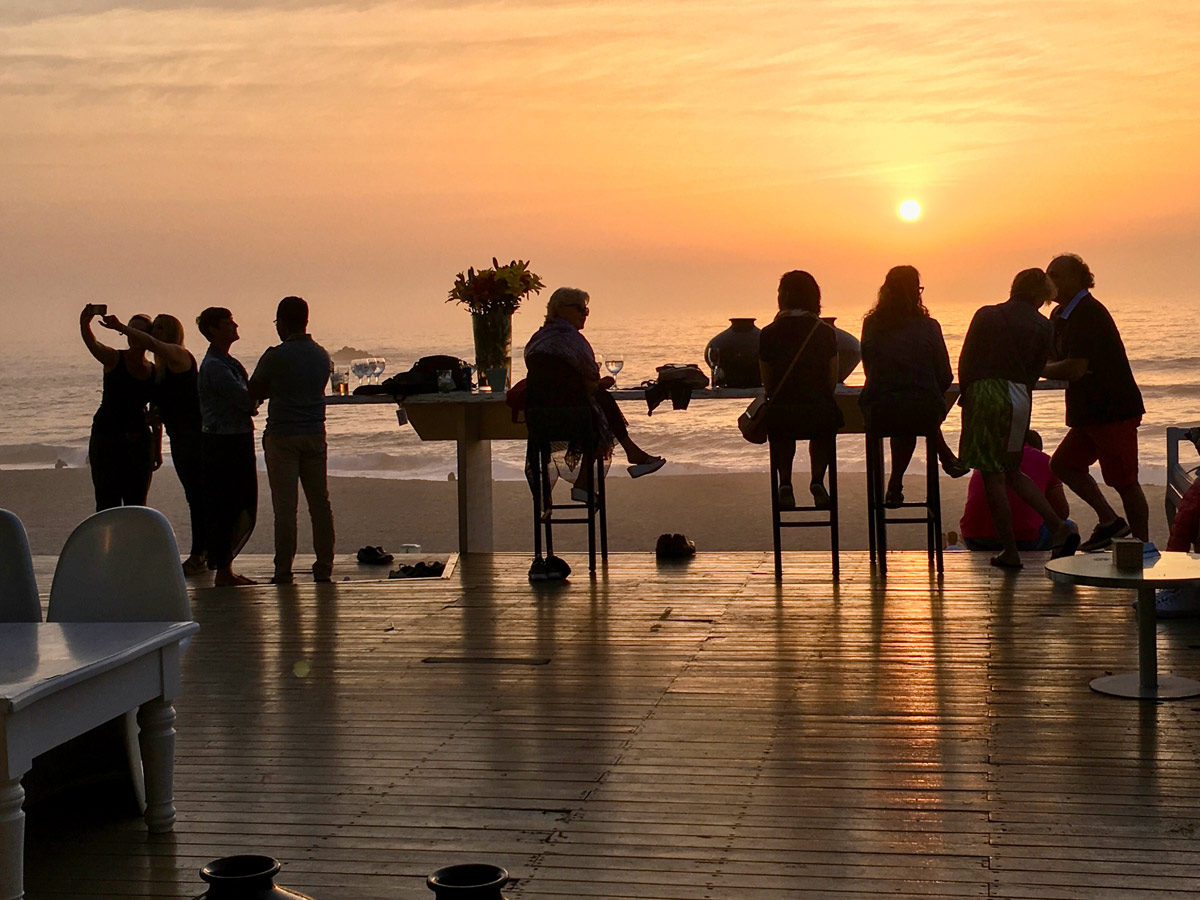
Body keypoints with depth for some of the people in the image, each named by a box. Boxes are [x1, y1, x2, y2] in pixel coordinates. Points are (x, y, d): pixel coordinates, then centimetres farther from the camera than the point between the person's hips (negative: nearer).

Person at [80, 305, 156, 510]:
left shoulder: (154, 371, 9)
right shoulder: (114, 359, -2)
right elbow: (92, 343, -23)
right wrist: (85, 322, -43)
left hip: (139, 441, 4)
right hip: (106, 438, -4)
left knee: (137, 504, 5)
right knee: (108, 503, -7)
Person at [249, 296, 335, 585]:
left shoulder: (276, 356, -11)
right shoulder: (322, 355, 6)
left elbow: (253, 392, -3)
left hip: (282, 436, -5)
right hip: (315, 434, 5)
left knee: (285, 507, -2)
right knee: (320, 503, 9)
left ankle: (283, 572, 0)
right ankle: (324, 568, 13)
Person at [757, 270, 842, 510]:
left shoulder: (769, 334, 0)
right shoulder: (826, 332, 2)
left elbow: (768, 385, 3)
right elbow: (832, 382, 5)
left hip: (782, 415, 0)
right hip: (821, 413, 0)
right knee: (824, 433, 34)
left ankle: (785, 481, 16)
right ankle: (818, 479, 13)